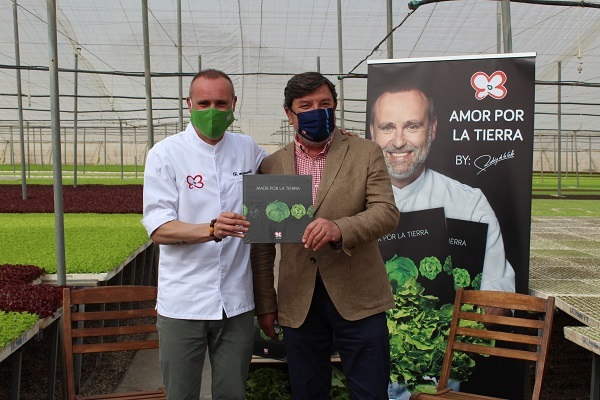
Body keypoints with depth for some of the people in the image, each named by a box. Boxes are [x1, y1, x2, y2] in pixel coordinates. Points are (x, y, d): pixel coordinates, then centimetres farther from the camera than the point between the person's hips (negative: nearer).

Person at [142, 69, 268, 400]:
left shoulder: (248, 150, 6)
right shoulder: (166, 154, -5)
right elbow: (159, 230, -11)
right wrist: (212, 229, -29)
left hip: (236, 301, 3)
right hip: (183, 303, -2)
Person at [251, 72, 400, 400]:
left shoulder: (366, 154, 1)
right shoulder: (271, 165, 5)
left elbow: (387, 212, -9)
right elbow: (262, 243, 7)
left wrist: (340, 228, -28)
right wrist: (265, 304, 6)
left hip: (358, 299, -1)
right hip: (298, 304, 2)